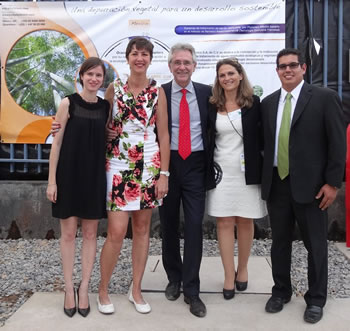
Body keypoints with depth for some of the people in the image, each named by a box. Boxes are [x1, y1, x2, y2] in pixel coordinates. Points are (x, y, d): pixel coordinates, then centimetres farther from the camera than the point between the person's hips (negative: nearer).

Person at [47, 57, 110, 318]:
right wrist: (52, 180, -8)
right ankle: (69, 289, 17)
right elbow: (57, 142, -4)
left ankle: (84, 288, 18)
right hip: (69, 174, -2)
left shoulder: (106, 107, 5)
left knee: (90, 232, 7)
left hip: (95, 175, 3)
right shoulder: (68, 103, -4)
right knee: (69, 232, 4)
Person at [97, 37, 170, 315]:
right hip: (118, 165, -1)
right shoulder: (114, 88, 2)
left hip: (149, 166, 1)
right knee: (117, 231, -6)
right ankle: (103, 289, 15)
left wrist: (164, 174, -3)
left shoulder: (158, 92, 1)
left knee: (142, 228, 8)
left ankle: (136, 290, 23)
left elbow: (163, 134, 1)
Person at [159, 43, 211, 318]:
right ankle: (174, 278, 29)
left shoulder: (206, 93, 3)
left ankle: (191, 290, 8)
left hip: (196, 165, 0)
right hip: (167, 164, 0)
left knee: (194, 226, -2)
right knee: (169, 225, 11)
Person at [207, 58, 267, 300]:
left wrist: (260, 165, -4)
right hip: (221, 171, 1)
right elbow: (207, 138, 8)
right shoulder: (212, 106, 4)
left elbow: (263, 136, 3)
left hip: (247, 172, -1)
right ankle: (229, 275, 12)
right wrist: (208, 169, 0)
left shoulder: (254, 103, 0)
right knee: (224, 223, 2)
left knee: (245, 222, 8)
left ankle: (242, 269, 28)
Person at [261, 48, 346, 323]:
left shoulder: (325, 98, -3)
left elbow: (338, 143, -6)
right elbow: (266, 143, 12)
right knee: (280, 241, 14)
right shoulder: (268, 102, 10)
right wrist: (264, 178, 5)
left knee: (315, 244, 8)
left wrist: (332, 182, -11)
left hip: (310, 184, -4)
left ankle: (316, 299, 24)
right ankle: (281, 291, 30)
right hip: (276, 183, 4)